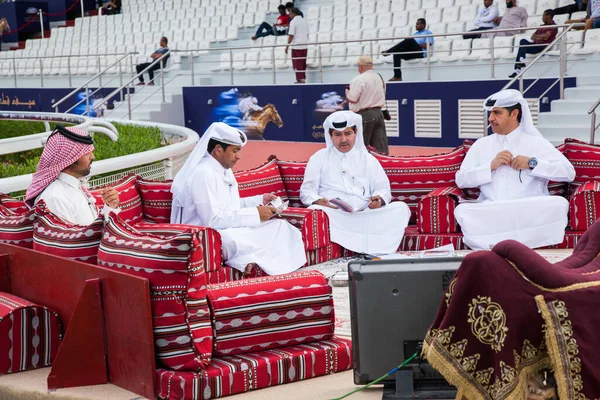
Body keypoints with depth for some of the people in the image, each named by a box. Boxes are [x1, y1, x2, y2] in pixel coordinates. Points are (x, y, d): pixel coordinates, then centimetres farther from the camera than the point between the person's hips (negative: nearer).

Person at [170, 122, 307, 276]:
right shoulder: (202, 174, -19)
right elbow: (213, 219, -25)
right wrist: (255, 214, -21)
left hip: (227, 229, 10)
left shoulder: (224, 170, 12)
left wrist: (260, 200, 6)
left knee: (280, 226, -6)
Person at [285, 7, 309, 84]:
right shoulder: (304, 21, 12)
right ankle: (303, 79, 14)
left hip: (296, 47, -7)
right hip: (304, 46, 7)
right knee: (303, 64, 12)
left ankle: (300, 79, -5)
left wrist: (287, 46, -8)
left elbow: (291, 35, -14)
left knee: (297, 64, -1)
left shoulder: (293, 22, -9)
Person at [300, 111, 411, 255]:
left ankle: (379, 252, -37)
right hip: (333, 214, -2)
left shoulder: (368, 159, 23)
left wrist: (379, 199, -10)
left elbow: (383, 188, 16)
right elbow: (307, 190, 10)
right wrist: (318, 201, -14)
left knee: (401, 208, -23)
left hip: (365, 214, 2)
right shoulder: (319, 158, 18)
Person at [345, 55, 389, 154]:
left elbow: (352, 99, -16)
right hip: (378, 112, 7)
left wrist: (347, 91, 3)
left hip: (364, 115, -7)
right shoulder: (379, 78, 12)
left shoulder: (359, 79, -13)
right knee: (381, 146, 4)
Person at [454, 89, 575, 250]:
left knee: (560, 204, -33)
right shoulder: (481, 144, 20)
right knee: (462, 210, -31)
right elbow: (460, 179, 10)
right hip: (489, 212, 1)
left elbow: (568, 172, 2)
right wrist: (491, 166, -4)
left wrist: (532, 163, -8)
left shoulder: (537, 143, 12)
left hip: (529, 212, 0)